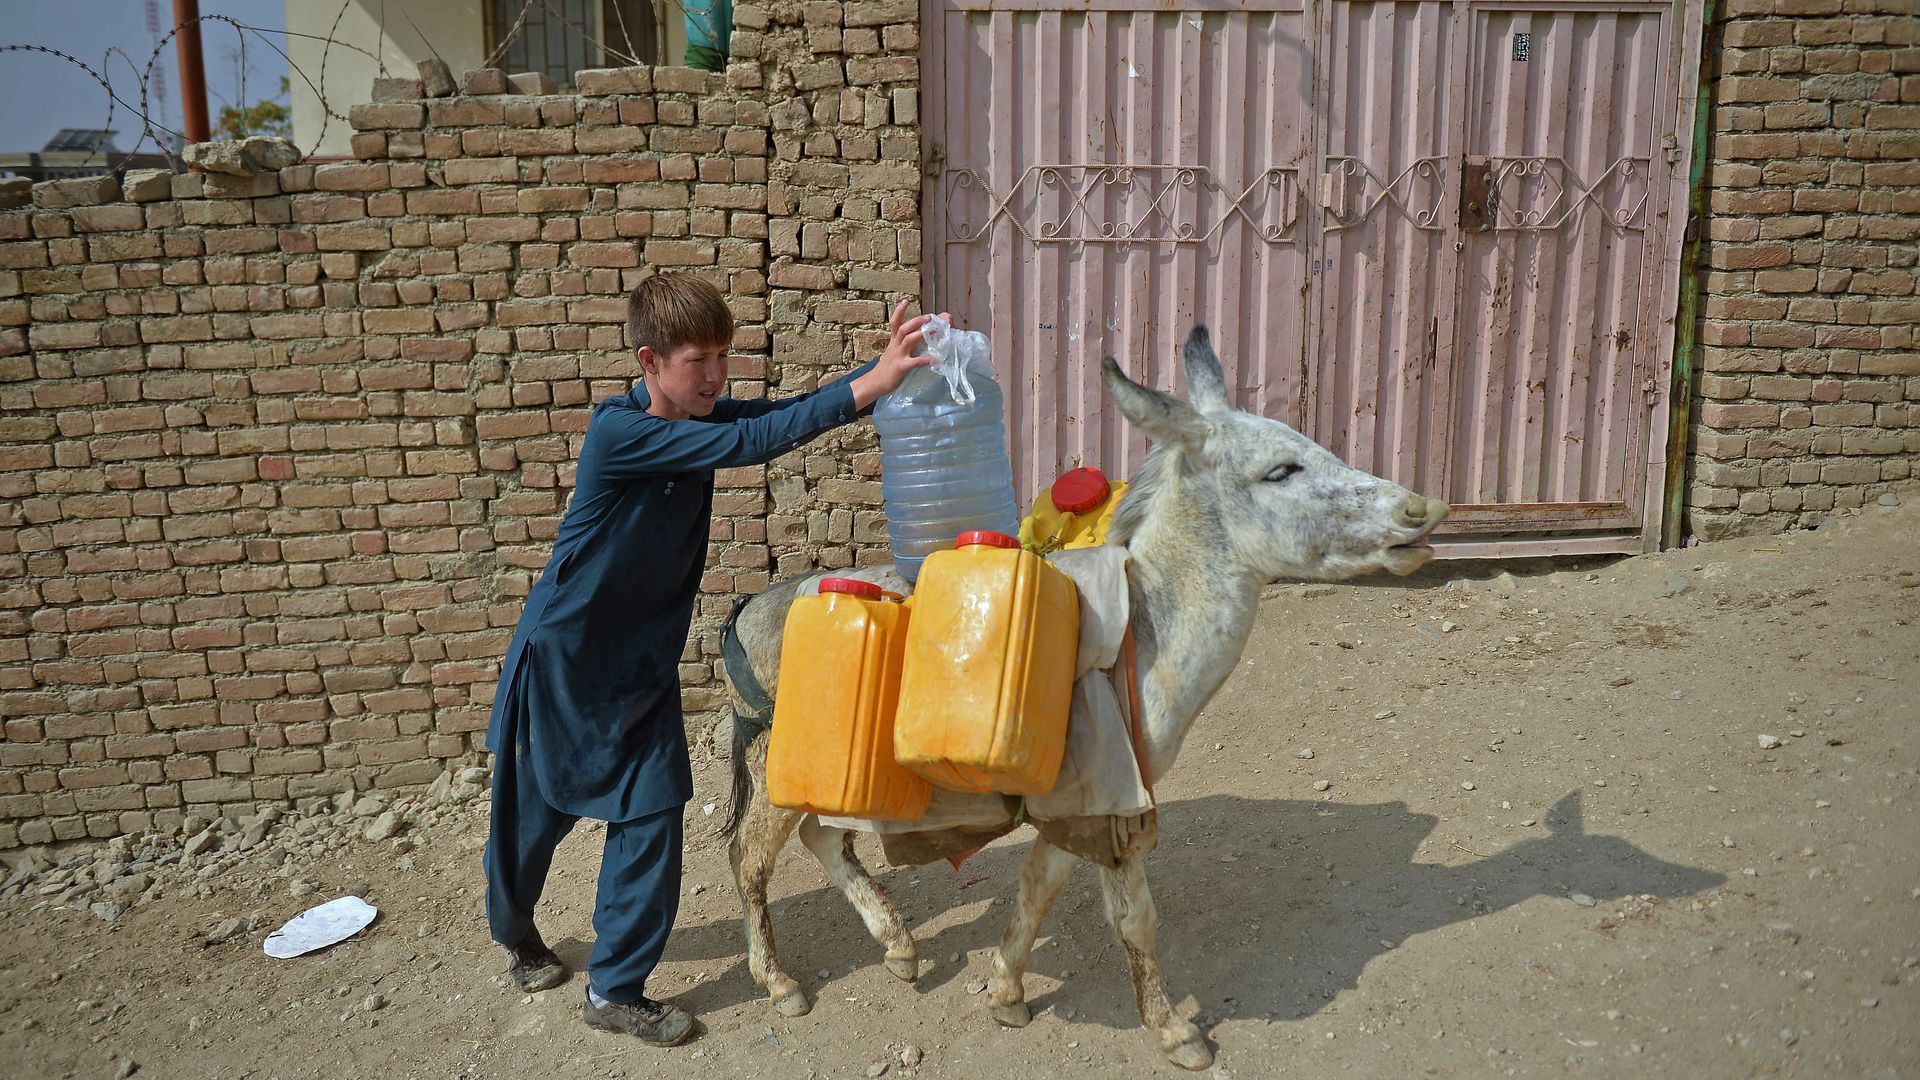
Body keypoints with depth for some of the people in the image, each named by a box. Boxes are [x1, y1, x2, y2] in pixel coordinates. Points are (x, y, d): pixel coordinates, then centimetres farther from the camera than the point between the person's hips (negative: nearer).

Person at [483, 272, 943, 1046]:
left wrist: (887, 369, -29)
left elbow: (789, 413, -14)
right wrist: (865, 388, -41)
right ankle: (514, 932, 45)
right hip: (563, 659, -5)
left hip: (643, 663, 6)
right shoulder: (618, 432, -27)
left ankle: (615, 990, 15)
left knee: (652, 810, -1)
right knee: (535, 811, 13)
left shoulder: (700, 416, -4)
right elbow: (749, 445, -36)